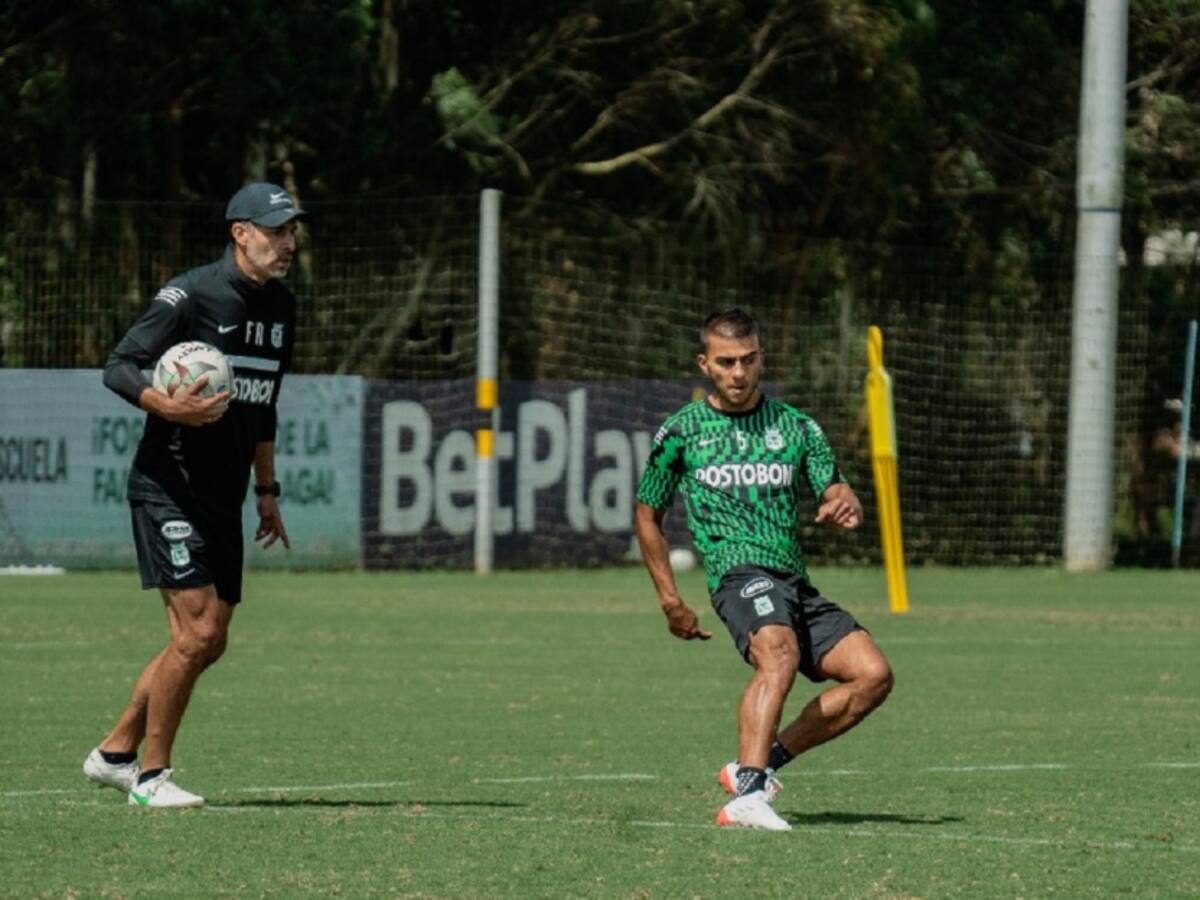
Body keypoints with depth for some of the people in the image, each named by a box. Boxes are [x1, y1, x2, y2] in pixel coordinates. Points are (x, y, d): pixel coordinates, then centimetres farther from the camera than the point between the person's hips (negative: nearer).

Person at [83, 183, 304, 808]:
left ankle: (115, 753, 22)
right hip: (168, 489, -8)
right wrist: (169, 407, -31)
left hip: (223, 498, 8)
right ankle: (150, 774, -2)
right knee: (197, 631, -15)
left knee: (208, 644, 8)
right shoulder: (190, 295, -13)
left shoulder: (281, 308, 11)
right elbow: (119, 366, -14)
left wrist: (266, 489, 20)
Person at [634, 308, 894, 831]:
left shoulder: (796, 428, 15)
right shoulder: (682, 432, 7)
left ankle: (760, 765, -5)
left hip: (795, 583, 5)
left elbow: (833, 491, 6)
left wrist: (844, 506, -20)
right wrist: (669, 598, 10)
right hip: (738, 571, -5)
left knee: (873, 675, -11)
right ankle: (747, 793, -49)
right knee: (780, 654, -35)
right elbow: (648, 515, 16)